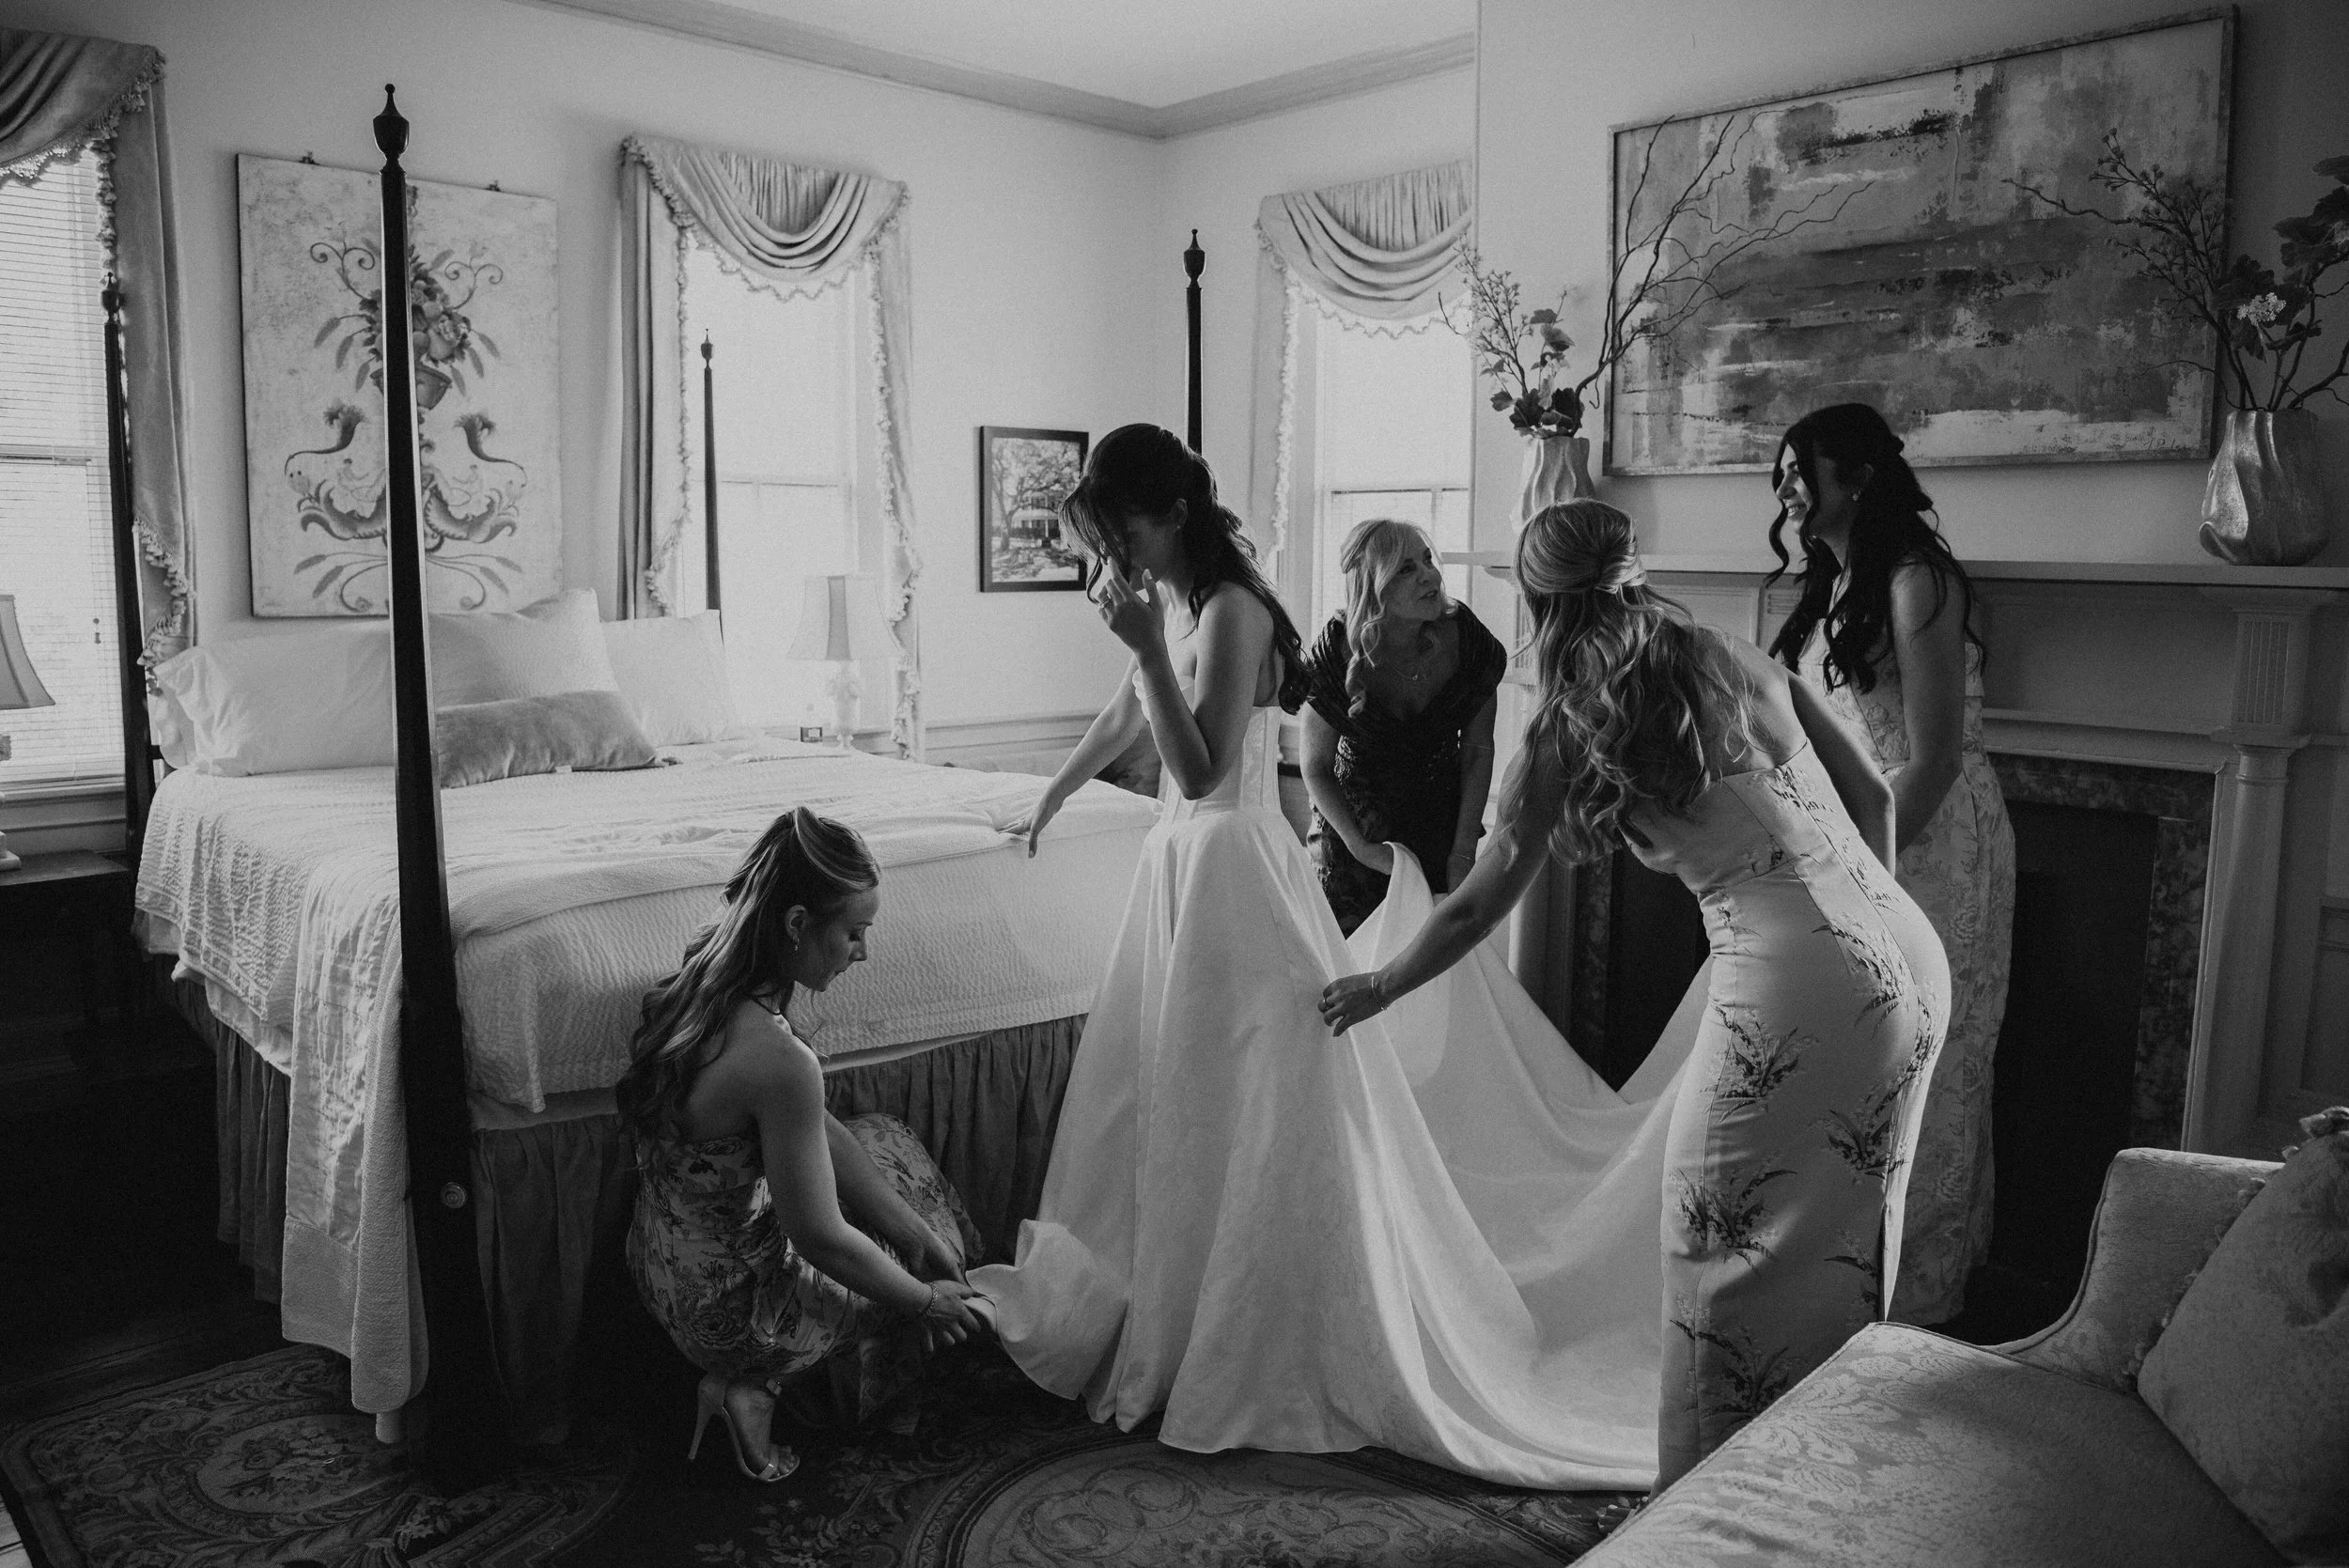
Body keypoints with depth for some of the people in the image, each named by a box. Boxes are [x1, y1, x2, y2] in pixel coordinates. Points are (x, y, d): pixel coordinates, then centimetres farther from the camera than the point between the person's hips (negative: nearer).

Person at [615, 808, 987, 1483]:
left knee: (882, 1140, 21)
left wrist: (924, 1240, 3)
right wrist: (926, 1299, -6)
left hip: (661, 1269, 7)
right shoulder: (779, 1061, -34)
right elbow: (823, 1240, -23)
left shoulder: (697, 986, -7)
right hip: (724, 1311, -7)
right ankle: (751, 1385, 12)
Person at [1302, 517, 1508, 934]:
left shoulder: (1465, 637, -16)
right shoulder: (1338, 655, -20)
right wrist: (1361, 847, -11)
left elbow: (1478, 751, -4)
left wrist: (1463, 852, -5)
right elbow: (1316, 770, -7)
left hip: (1442, 821, 2)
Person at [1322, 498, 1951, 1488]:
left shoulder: (1566, 737, -3)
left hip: (1795, 990, -7)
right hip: (1907, 960, 7)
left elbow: (1479, 908, 5)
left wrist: (1375, 990, 19)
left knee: (1727, 1244, 10)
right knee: (1844, 1242, 21)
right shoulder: (1745, 666, 11)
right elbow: (1873, 797, 14)